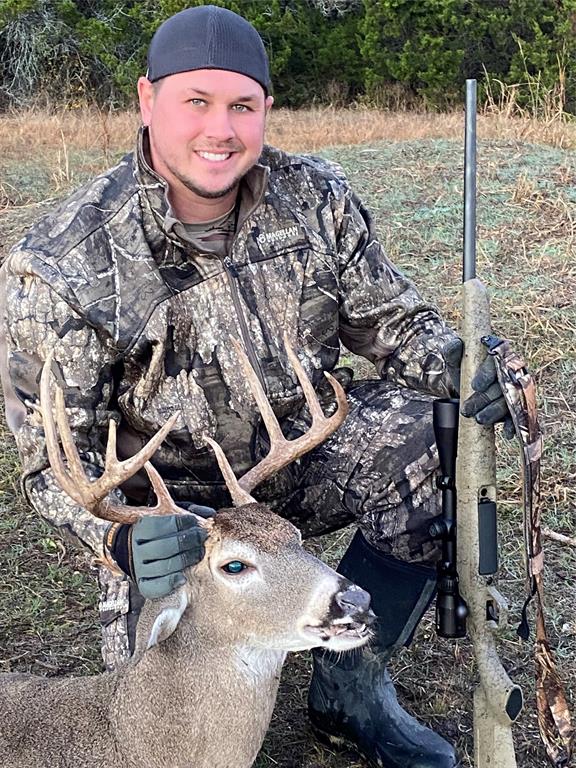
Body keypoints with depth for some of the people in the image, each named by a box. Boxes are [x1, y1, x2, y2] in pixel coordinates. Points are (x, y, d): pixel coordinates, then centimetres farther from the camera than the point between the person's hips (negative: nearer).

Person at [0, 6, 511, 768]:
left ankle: (350, 684, -4)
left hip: (306, 459, 3)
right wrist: (124, 538, -37)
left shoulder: (317, 199, -8)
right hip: (174, 510, -3)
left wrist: (455, 366, -20)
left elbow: (390, 317, 2)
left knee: (422, 438, -27)